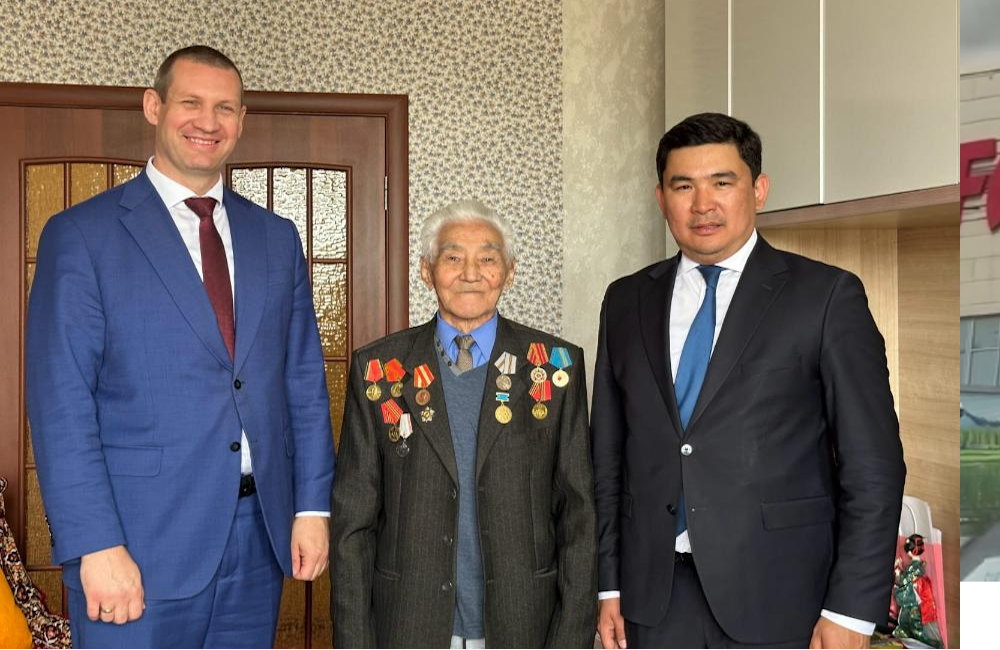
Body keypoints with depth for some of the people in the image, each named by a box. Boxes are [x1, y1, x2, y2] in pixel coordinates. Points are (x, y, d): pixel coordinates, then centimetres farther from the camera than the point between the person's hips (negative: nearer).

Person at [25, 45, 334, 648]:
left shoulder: (277, 238, 10)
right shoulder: (82, 235, -4)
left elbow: (305, 383, 11)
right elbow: (61, 405, -9)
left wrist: (313, 506, 4)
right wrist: (96, 546, -15)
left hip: (260, 534, 4)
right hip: (142, 543, -4)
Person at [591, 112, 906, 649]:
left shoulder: (826, 295, -4)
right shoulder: (626, 301, 8)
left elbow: (873, 467, -6)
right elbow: (608, 456, 10)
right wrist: (609, 584, 7)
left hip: (778, 600, -3)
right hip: (655, 597, 3)